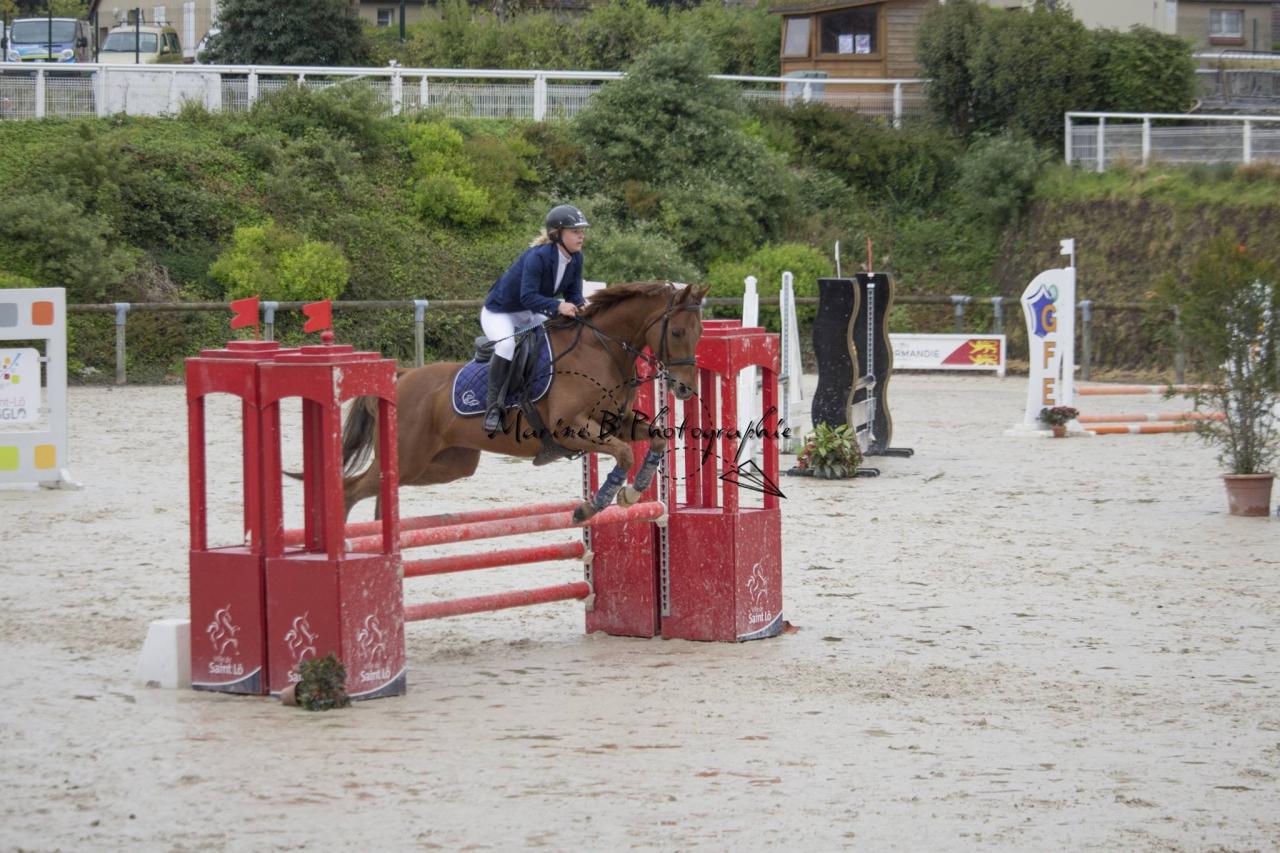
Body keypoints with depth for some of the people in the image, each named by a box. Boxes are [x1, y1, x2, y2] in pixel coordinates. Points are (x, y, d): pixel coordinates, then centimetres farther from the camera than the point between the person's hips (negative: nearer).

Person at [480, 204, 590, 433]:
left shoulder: (575, 258, -8)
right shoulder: (538, 257, -31)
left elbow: (574, 294, -5)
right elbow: (528, 296, -38)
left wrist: (580, 307, -28)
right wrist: (557, 306, -50)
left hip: (530, 315, 8)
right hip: (499, 312, -8)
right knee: (507, 345, -35)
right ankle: (493, 403, -23)